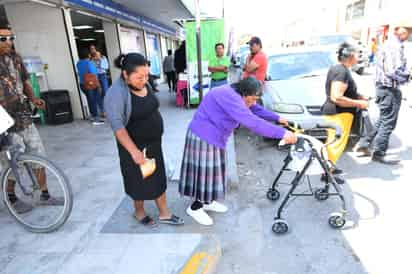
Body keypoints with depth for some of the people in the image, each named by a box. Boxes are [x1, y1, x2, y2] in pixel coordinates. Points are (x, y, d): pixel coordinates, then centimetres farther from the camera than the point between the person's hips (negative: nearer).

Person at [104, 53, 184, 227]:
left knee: (159, 178, 14)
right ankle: (139, 212, 38)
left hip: (154, 142, 7)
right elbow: (117, 125, -28)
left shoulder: (144, 85, -1)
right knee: (139, 180, 12)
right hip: (135, 146, -6)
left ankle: (164, 214, 29)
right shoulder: (116, 93, -23)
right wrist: (133, 151, -34)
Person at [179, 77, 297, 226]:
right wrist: (282, 133, -33)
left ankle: (207, 201, 33)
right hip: (204, 137, -10)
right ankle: (195, 207, 18)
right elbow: (252, 122, -35)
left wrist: (277, 118, 12)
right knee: (205, 171, 1)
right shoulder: (229, 97, -28)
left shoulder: (234, 94, 3)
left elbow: (256, 109, 16)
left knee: (212, 170, 17)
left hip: (213, 136, 10)